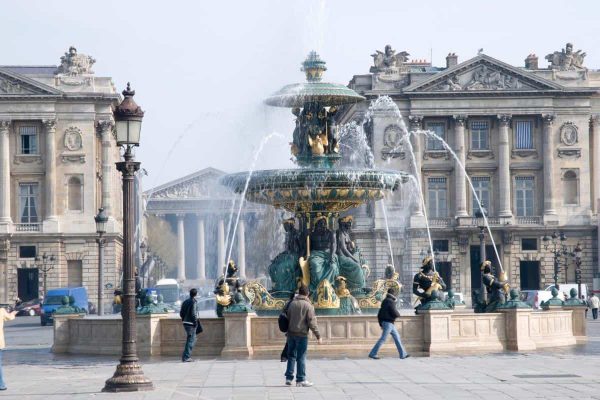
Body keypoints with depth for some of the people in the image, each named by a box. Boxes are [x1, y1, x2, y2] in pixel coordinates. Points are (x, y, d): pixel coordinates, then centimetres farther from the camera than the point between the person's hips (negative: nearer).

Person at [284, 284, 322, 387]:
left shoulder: (292, 303, 7)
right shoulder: (308, 306, -9)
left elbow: (288, 318, 13)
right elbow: (312, 322, -12)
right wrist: (318, 336, -9)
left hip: (291, 333, 5)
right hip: (302, 334, -5)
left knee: (291, 356, 13)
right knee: (301, 357, 0)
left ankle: (289, 378, 12)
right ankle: (300, 379, 2)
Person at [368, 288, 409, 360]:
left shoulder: (385, 302, 15)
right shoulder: (391, 302, -15)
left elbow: (379, 314, 17)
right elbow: (395, 314, -19)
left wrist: (381, 324, 20)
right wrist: (398, 314, 4)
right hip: (389, 323, -10)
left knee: (397, 337, 10)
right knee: (383, 339, -7)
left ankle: (403, 354, 10)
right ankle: (372, 354, -5)